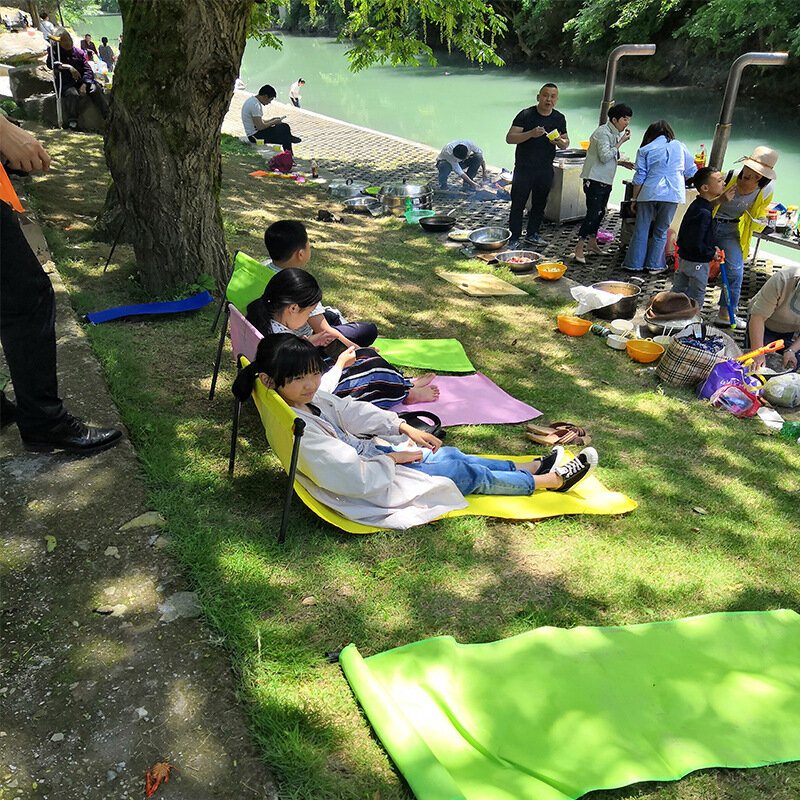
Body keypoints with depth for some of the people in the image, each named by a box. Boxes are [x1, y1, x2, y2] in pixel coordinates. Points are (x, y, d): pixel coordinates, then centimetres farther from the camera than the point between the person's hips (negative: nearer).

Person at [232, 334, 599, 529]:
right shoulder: (299, 432, -34)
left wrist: (403, 428, 3)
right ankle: (551, 480, 22)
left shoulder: (306, 397, -6)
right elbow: (358, 480, -33)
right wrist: (394, 458, -16)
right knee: (466, 472, 3)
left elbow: (349, 411, 8)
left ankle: (530, 467, 32)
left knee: (451, 454, 13)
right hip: (375, 486, -8)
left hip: (366, 454, 9)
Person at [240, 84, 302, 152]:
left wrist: (272, 119, 8)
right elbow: (260, 127, -26)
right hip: (255, 136, -10)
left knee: (285, 126, 7)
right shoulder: (255, 105, -23)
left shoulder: (253, 100, 10)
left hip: (254, 132, 10)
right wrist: (274, 122, -12)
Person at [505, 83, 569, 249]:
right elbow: (509, 138, -16)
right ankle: (514, 239, 4)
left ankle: (532, 235, 27)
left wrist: (560, 141, -13)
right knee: (518, 204, -3)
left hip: (545, 169, 5)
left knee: (540, 204, 12)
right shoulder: (526, 115, -9)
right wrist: (531, 134, -30)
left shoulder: (559, 118, 5)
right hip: (524, 168, -4)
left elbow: (566, 143, 13)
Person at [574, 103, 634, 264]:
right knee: (593, 213, -14)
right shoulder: (603, 132, -14)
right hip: (595, 179, -10)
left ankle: (592, 241, 28)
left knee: (600, 212, 15)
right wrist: (621, 142, -17)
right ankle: (579, 248, -12)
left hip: (606, 180, 10)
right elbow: (605, 156, -23)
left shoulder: (617, 133, 16)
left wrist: (621, 162, 9)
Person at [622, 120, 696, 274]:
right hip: (673, 194, 1)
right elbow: (692, 171, 18)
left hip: (649, 193, -1)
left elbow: (639, 178, 0)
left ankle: (634, 263, 8)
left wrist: (635, 199, 6)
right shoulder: (679, 146, 11)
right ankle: (654, 265, 12)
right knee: (661, 231, 11)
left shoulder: (645, 150, 5)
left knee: (641, 229, 7)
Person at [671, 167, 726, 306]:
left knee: (678, 290, 19)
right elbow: (695, 245, -29)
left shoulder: (697, 205, 6)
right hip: (697, 262, -10)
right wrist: (712, 253, -14)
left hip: (685, 257, 10)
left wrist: (711, 250, 11)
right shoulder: (703, 212, -26)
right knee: (696, 296, 4)